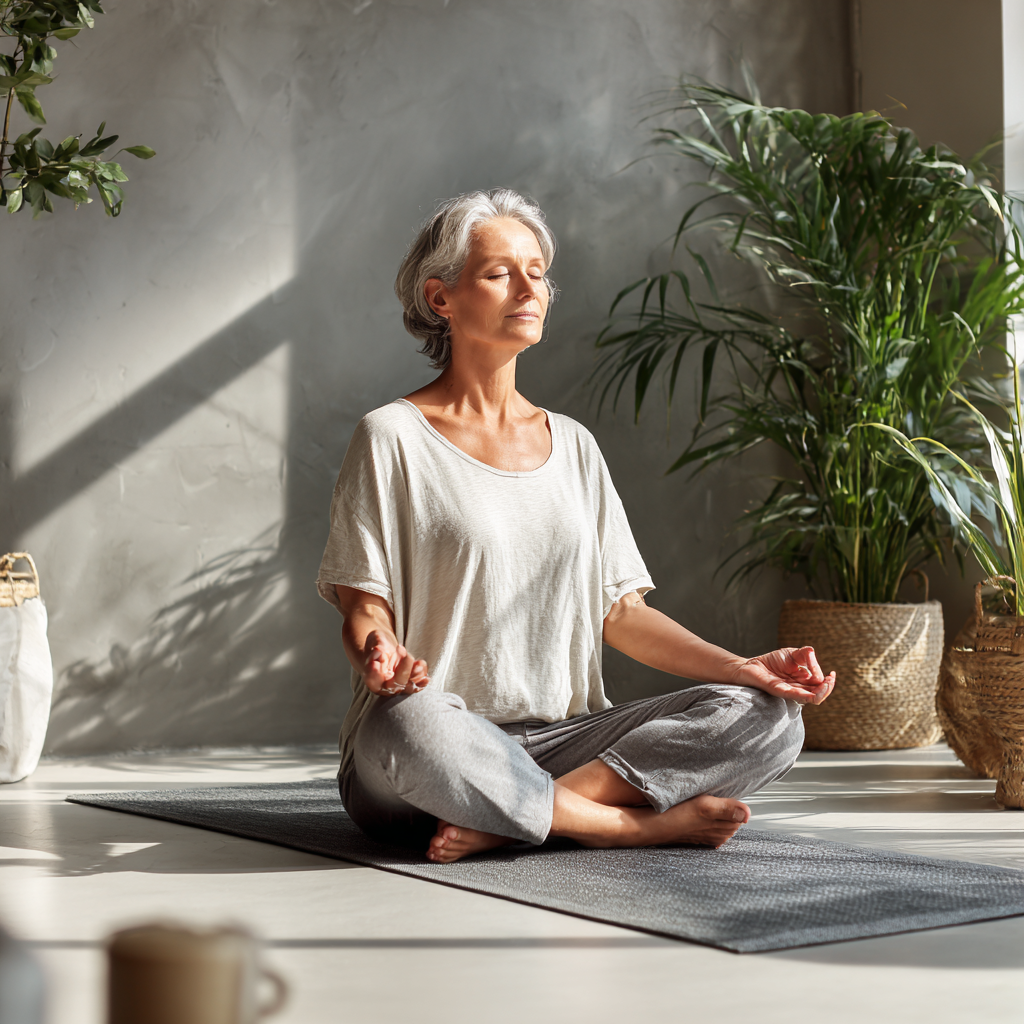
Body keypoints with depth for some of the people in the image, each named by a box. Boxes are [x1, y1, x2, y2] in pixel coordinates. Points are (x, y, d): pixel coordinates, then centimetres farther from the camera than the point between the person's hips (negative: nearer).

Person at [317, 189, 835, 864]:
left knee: (766, 718, -14)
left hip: (564, 737, 5)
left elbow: (619, 608, 13)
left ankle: (501, 822, -22)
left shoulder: (572, 445, 16)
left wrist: (744, 668, -2)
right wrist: (380, 658, -29)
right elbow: (366, 608, -4)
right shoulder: (393, 439, 1)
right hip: (442, 749, -5)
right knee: (407, 723, -41)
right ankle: (638, 823, -21)